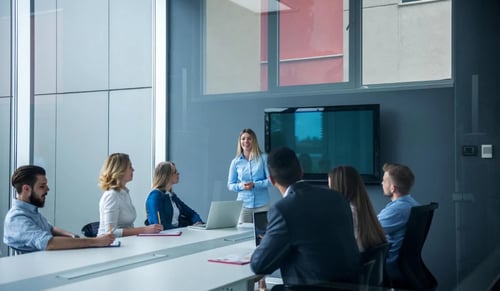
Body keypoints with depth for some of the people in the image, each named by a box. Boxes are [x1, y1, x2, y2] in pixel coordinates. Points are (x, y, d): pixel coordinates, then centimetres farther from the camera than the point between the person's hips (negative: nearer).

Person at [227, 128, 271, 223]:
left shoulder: (263, 158, -1)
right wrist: (241, 186, -11)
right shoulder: (235, 162, 4)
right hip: (243, 204, 1)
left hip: (262, 204, -1)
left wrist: (254, 185, -15)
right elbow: (230, 185, 8)